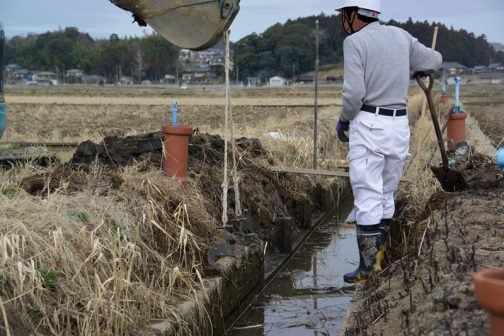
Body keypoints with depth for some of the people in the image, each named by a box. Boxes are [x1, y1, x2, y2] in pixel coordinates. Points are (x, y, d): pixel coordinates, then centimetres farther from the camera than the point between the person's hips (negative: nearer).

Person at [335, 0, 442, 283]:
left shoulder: (354, 42, -8)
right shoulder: (401, 36, 10)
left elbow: (354, 92, -17)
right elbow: (434, 60, 24)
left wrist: (343, 121, 1)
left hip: (368, 124, -6)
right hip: (399, 126, 6)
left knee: (367, 197, -5)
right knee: (386, 195, 16)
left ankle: (368, 268, -5)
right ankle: (379, 258, 20)